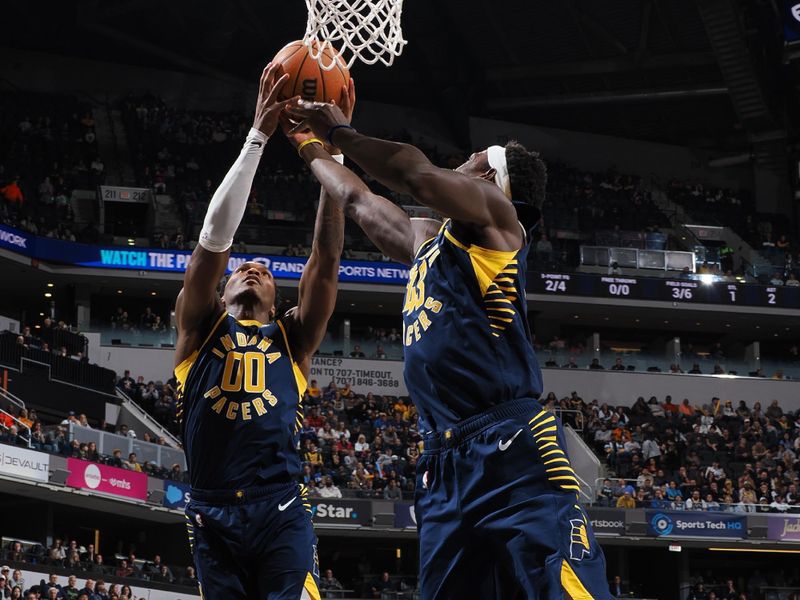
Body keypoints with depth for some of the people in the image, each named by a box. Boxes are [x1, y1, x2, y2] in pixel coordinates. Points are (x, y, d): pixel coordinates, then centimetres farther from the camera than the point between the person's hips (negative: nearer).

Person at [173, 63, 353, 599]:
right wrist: (259, 136, -5)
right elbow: (215, 237, 1)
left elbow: (327, 259, 6)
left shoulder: (293, 337, 17)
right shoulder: (201, 328, 14)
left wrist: (325, 156, -1)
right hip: (214, 511, 0)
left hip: (282, 510, 0)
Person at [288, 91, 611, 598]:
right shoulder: (426, 239, 28)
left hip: (510, 451, -8)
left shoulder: (494, 216, 4)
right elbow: (358, 202, 43)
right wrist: (309, 141, 49)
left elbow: (419, 175, -12)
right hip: (444, 462, 8)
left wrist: (341, 131, 1)